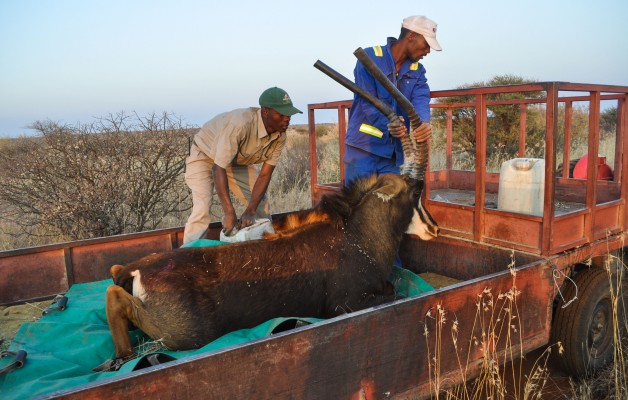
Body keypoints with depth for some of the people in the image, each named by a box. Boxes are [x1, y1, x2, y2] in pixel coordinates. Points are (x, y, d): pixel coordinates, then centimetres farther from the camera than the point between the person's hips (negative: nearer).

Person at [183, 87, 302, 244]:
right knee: (202, 207, -23)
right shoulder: (241, 124, -40)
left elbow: (265, 175, -16)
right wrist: (229, 213, -42)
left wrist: (250, 211, -27)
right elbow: (219, 169, -39)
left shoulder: (280, 137, -19)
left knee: (261, 204, 1)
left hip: (237, 162, 6)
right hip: (205, 155, -6)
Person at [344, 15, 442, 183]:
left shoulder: (417, 71, 11)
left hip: (393, 151, 5)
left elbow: (421, 99, -7)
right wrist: (387, 125, -31)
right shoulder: (370, 57, -6)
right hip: (363, 145, -5)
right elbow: (367, 101, -14)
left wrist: (424, 123, -29)